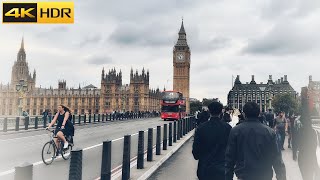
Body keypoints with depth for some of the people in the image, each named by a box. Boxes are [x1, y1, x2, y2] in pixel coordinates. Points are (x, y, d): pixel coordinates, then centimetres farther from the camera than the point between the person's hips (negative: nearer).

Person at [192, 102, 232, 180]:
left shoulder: (201, 128, -10)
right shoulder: (228, 128, -8)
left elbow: (195, 147, -4)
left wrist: (197, 157, 16)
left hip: (205, 168, 0)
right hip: (222, 168, 0)